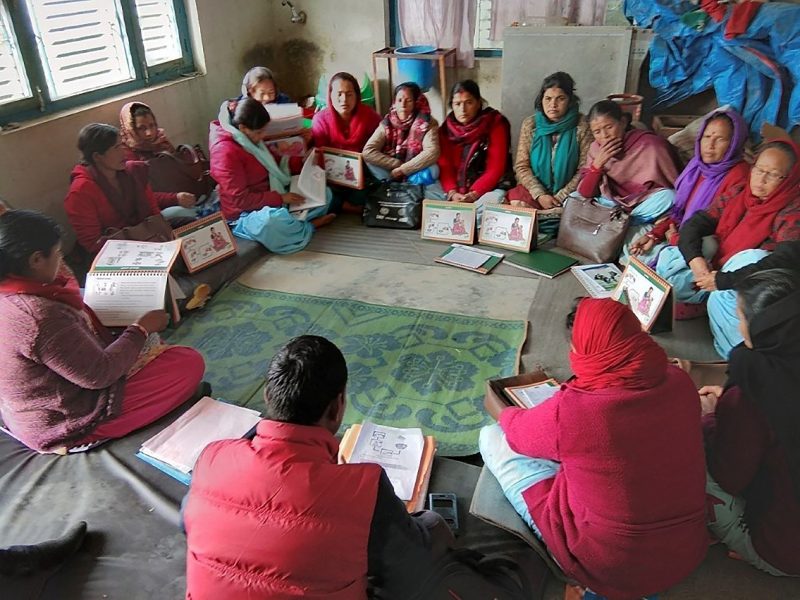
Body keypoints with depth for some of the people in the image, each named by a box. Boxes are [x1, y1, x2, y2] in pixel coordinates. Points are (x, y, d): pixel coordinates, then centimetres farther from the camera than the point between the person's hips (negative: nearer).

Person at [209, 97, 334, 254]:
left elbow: (273, 165, 17)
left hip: (273, 198, 9)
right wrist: (280, 198, -25)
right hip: (246, 213, -9)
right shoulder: (225, 152, -23)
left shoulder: (251, 139, 4)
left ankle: (293, 223, -16)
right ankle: (308, 226, -13)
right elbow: (241, 200, -25)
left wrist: (302, 161, 0)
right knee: (272, 221, -44)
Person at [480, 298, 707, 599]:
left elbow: (517, 433, -5)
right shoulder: (680, 382, -12)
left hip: (608, 568, -6)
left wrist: (508, 413, 18)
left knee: (493, 437, 5)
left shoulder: (571, 410, -28)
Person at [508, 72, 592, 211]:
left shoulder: (581, 125, -6)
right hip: (535, 190, 2)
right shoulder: (530, 124, 1)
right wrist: (540, 195, -14)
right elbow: (522, 166, -2)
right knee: (517, 204, -25)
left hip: (567, 193, -1)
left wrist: (561, 197, -15)